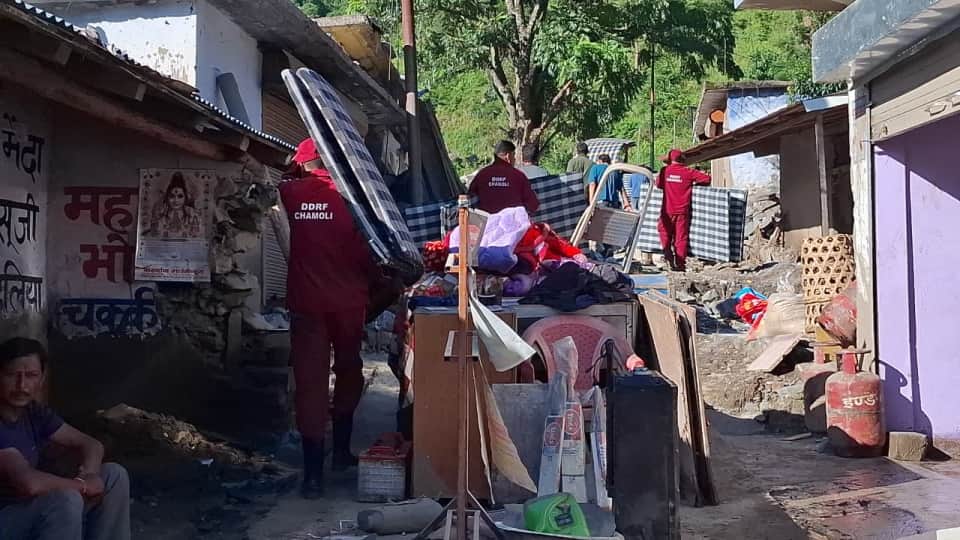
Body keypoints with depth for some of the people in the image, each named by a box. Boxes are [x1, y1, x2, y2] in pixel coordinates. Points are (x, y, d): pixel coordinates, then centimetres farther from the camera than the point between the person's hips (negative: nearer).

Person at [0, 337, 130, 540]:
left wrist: (87, 475, -15)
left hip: (30, 511, 8)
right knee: (66, 499, -33)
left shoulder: (35, 413, 3)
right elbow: (29, 483, -35)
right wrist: (82, 485, -19)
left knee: (114, 474, 0)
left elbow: (92, 445, 7)